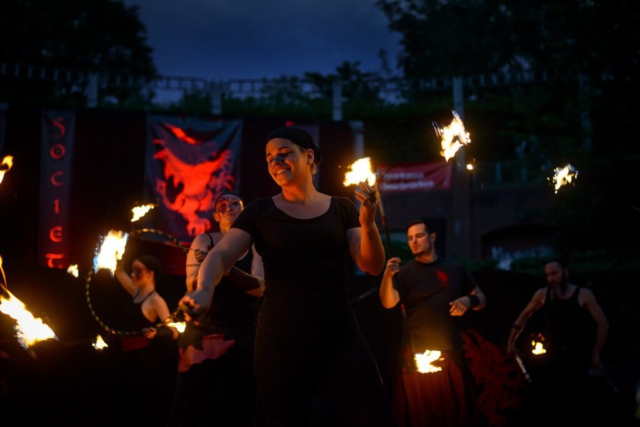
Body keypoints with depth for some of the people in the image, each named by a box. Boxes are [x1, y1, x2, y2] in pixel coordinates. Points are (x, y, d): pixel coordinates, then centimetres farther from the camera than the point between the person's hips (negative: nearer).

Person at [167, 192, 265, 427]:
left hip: (244, 333, 2)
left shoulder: (255, 246, 6)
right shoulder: (204, 240, 3)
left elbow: (259, 287, -9)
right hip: (203, 330, -1)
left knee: (243, 406, 7)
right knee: (188, 405, -2)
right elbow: (193, 286, -7)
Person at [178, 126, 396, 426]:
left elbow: (372, 266, 1)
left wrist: (368, 225, -18)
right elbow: (220, 255, -6)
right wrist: (204, 289, -27)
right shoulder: (260, 211, 3)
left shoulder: (341, 208, 6)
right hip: (282, 339, -1)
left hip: (340, 335, 1)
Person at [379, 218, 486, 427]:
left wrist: (469, 301, -7)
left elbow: (481, 299, 16)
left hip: (451, 354, 2)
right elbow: (388, 303, -15)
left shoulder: (455, 269, 10)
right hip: (416, 356, -2)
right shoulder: (404, 272, 1)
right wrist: (388, 276, -35)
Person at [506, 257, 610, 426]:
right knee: (540, 404, 2)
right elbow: (524, 316, 14)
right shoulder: (542, 294, 1)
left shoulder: (583, 295, -5)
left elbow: (602, 323, -2)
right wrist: (511, 341, 10)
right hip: (551, 357, 2)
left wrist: (595, 353, 0)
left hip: (576, 357, -2)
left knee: (575, 407, 6)